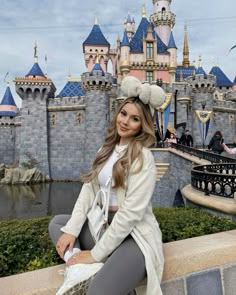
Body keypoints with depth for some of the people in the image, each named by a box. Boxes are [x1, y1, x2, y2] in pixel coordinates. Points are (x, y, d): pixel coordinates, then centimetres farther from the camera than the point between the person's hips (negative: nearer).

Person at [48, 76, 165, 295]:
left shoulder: (142, 157, -15)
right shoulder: (106, 150, 9)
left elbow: (132, 212, -20)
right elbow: (89, 189, 4)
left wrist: (96, 254, -16)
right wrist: (72, 229, -7)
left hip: (133, 235, -8)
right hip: (104, 224, 9)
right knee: (57, 222, 9)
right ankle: (79, 267, -10)